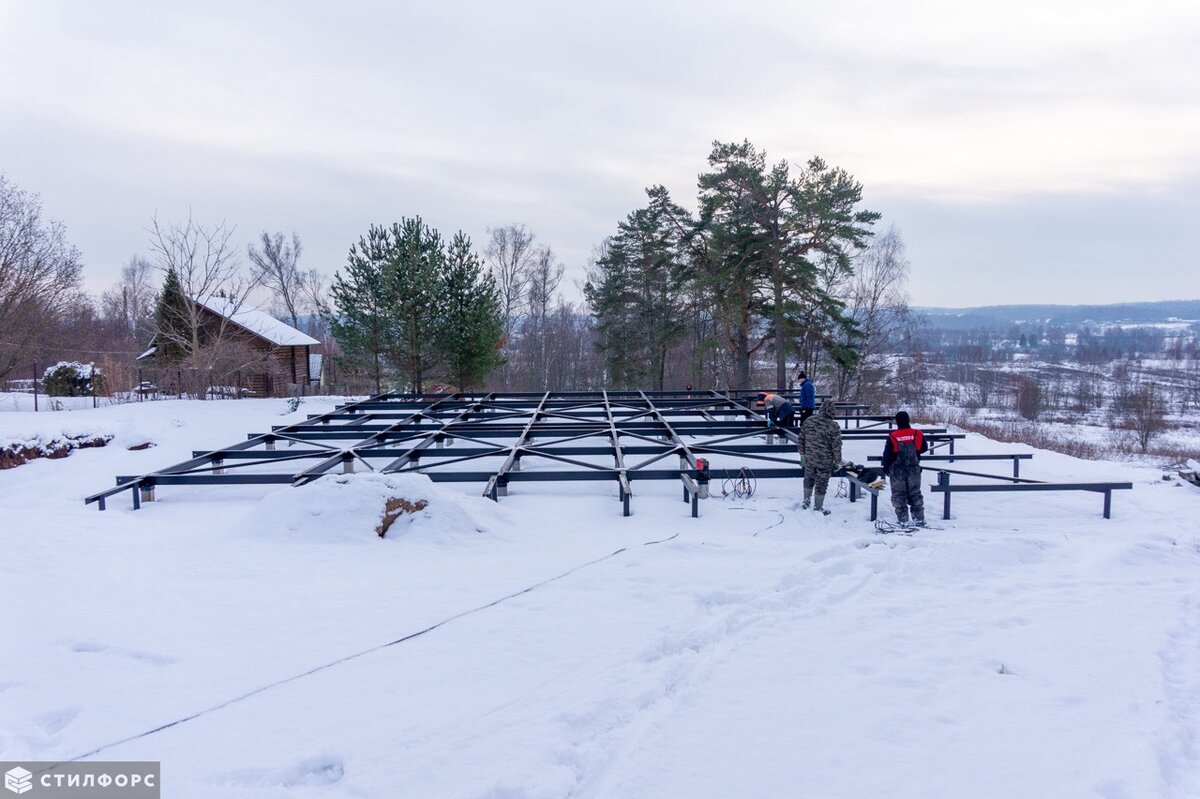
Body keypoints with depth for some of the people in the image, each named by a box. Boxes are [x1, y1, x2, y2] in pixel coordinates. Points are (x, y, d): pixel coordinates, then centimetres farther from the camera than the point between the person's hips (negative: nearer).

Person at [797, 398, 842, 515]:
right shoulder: (833, 426, -20)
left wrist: (802, 454, 15)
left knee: (808, 480, 25)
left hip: (809, 459, 5)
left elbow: (801, 439, 3)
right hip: (825, 461, -4)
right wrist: (838, 461, -2)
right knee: (821, 485, 10)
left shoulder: (808, 421, -6)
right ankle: (818, 509, 21)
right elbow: (836, 446, -15)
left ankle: (806, 502, 40)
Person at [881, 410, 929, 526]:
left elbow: (887, 454, -8)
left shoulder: (892, 436, -14)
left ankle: (903, 520, 7)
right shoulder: (918, 434, -9)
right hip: (914, 469, 2)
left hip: (897, 470, -2)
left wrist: (886, 467, 8)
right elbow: (924, 449, 6)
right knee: (915, 494, 14)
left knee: (899, 495, 8)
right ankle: (919, 519, 14)